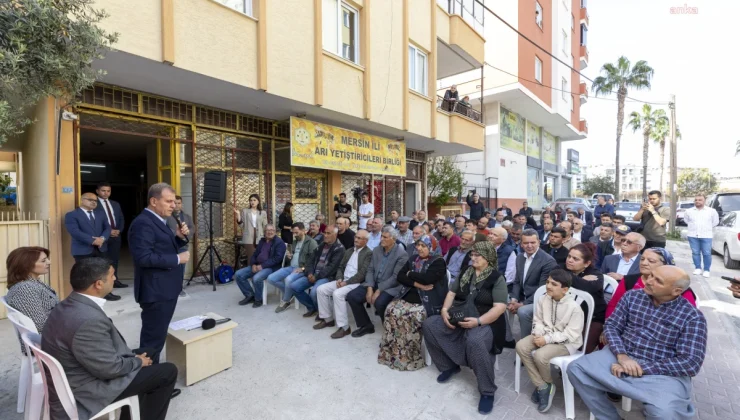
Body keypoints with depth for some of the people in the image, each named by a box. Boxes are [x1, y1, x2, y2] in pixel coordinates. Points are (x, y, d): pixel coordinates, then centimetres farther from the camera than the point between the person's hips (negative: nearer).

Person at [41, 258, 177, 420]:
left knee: (148, 353, 19)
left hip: (75, 375, 9)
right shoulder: (89, 320, -34)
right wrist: (138, 362, -7)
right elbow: (109, 368, -25)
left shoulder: (68, 305, -4)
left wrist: (135, 357, 4)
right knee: (168, 371, -2)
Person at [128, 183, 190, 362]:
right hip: (155, 291, -10)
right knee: (153, 337, 1)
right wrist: (177, 259, -22)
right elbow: (143, 257, -28)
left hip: (166, 288, 10)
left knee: (157, 335, 21)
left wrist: (180, 237, 0)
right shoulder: (143, 223, -19)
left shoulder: (159, 220, 12)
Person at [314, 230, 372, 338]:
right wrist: (339, 279, -4)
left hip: (356, 283, -8)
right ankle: (327, 319, 8)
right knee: (321, 289, -6)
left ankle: (344, 327, -20)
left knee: (337, 293, -31)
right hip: (343, 280, 8)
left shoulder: (369, 253, -8)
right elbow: (341, 267, 17)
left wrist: (347, 282, -18)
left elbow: (363, 273, -17)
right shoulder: (349, 251, 16)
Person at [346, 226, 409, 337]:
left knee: (379, 303, -34)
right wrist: (370, 288, -10)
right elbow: (370, 270, 6)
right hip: (374, 284, 7)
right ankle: (366, 325, 9)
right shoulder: (376, 250, 7)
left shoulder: (402, 254, -12)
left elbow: (396, 277, -18)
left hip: (390, 287, -6)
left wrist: (379, 291, -21)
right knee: (352, 296, -9)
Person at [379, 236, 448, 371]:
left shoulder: (438, 261, -3)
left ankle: (411, 356, -11)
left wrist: (410, 274, -4)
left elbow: (427, 278, -19)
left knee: (411, 316, -29)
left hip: (426, 301, -5)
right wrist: (417, 283, -11)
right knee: (392, 310, -18)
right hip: (407, 297, 6)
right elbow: (400, 277, 5)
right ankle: (391, 351, -4)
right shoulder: (413, 259, 15)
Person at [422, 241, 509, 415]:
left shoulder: (497, 278, -7)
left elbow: (500, 307, -16)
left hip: (485, 322, -6)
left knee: (475, 341, -39)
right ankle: (449, 365, 9)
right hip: (459, 318, 6)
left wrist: (478, 321, -28)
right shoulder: (465, 273, 9)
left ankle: (487, 391, -14)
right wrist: (445, 309, -9)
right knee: (429, 325, -11)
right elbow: (452, 292, 10)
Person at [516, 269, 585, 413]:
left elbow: (571, 335, -20)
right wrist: (539, 335, -15)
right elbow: (538, 321, 6)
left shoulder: (574, 307, -19)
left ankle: (548, 385, 6)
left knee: (540, 355, -29)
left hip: (565, 342, -6)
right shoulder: (543, 300, -2)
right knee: (521, 346, -16)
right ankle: (542, 386, -4)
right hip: (544, 336, 6)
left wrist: (548, 339, -24)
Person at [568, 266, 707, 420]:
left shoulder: (692, 317, -6)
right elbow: (611, 326, 4)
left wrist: (641, 367, -19)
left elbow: (691, 363, -13)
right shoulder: (632, 296, 4)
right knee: (576, 368, -15)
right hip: (622, 357, 4)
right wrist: (621, 356, -14)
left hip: (663, 372, -3)